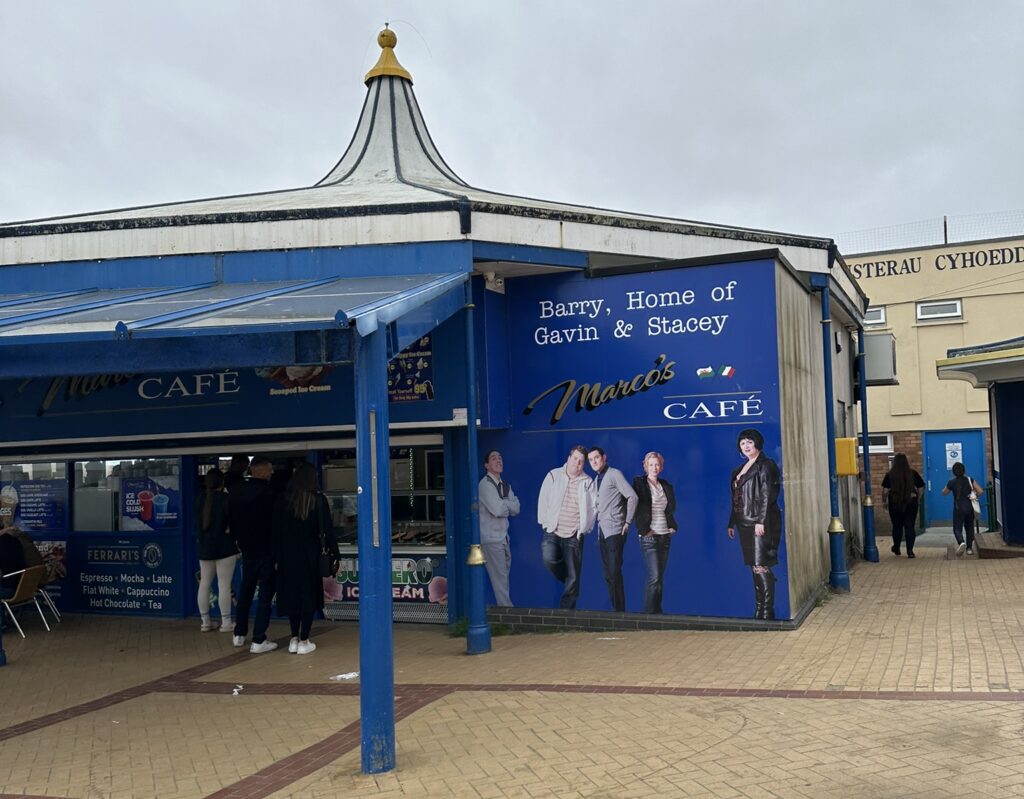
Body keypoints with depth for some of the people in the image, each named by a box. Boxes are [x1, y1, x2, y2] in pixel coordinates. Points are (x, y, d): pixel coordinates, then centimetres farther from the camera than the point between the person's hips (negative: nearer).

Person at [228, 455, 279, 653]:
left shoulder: (234, 491, 1)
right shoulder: (266, 492, -19)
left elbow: (230, 518, 9)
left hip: (247, 548, 6)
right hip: (266, 549, -6)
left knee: (245, 589, 21)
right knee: (265, 592, 0)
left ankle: (239, 634, 28)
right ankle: (258, 640, -3)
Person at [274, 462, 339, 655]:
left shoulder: (282, 501, -1)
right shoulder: (318, 500, -7)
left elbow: (276, 531, 0)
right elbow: (327, 529, -8)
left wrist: (278, 556, 5)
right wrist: (334, 553, -3)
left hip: (288, 554, 2)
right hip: (310, 554, -2)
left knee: (292, 594, 13)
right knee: (309, 595, 5)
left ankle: (294, 639, 15)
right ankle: (303, 641, 5)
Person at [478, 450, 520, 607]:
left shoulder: (505, 486, 14)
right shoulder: (485, 484, -11)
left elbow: (516, 509, 4)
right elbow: (497, 510, -20)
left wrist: (502, 504, -11)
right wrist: (508, 505, 0)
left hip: (503, 536, 8)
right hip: (491, 537, -8)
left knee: (504, 576, 10)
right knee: (500, 578, -6)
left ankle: (505, 607, 15)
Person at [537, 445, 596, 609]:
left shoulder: (588, 482, 6)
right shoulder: (553, 475, 5)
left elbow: (593, 507, 6)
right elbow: (543, 500, 5)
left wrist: (584, 528, 0)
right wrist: (545, 522, -1)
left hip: (574, 534, 1)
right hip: (552, 530, 0)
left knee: (573, 576, -1)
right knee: (549, 559, -24)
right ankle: (568, 580, 7)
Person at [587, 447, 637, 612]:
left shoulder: (615, 474, -6)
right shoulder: (596, 480, 17)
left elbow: (632, 497, -12)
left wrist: (627, 522, -11)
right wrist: (598, 525, 9)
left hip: (615, 530, -8)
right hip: (602, 531, 8)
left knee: (614, 572, -11)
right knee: (608, 574, 8)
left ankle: (620, 610, -6)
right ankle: (615, 609, 12)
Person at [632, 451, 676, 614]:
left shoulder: (666, 486, 13)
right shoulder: (639, 483, -2)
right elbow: (635, 507, -7)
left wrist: (673, 526, 6)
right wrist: (644, 530, -12)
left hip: (665, 536, 5)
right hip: (649, 537, -5)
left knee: (660, 578, 7)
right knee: (654, 577, -14)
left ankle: (656, 612, 12)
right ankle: (648, 612, -8)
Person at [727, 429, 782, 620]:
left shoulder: (765, 465, -5)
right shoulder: (740, 469, 18)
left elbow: (767, 496, -13)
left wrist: (761, 521, -20)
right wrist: (732, 523, 16)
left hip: (760, 523, -8)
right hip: (745, 523, 8)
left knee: (760, 567, -10)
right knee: (754, 567, 8)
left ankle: (767, 611, -5)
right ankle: (759, 610, 12)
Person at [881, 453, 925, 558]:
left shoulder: (889, 475, -7)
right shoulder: (913, 474, -2)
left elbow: (885, 490, -7)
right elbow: (920, 488, 3)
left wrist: (884, 501, 7)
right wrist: (916, 496, 18)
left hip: (895, 504, 0)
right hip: (911, 503, 0)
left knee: (897, 526, 13)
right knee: (910, 527, 3)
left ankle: (896, 549, 26)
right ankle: (910, 551, -3)